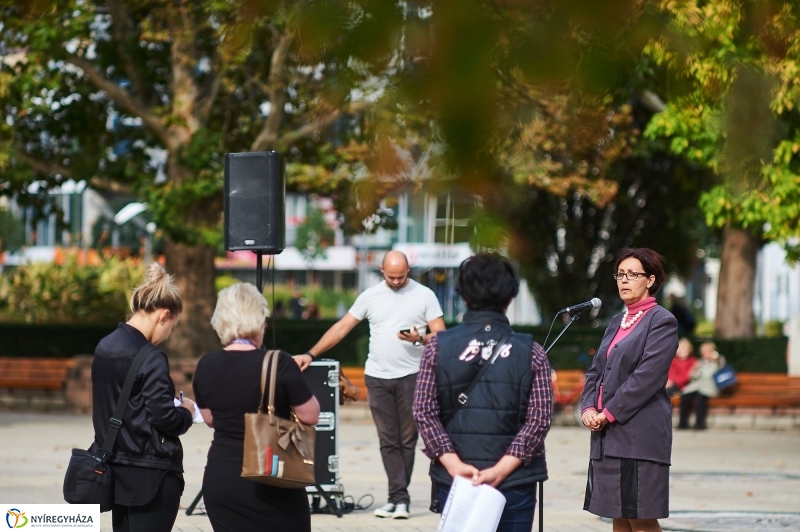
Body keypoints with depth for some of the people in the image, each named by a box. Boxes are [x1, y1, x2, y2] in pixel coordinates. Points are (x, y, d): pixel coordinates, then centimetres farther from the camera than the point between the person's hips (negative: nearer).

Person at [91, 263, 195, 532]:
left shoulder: (104, 348, 7)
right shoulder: (151, 358, -18)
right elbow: (164, 417, -20)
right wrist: (186, 412, 2)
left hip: (116, 469, 8)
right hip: (152, 474, -8)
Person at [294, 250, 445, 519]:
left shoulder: (424, 295, 0)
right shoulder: (370, 296, 7)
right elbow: (341, 328, 8)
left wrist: (419, 339, -23)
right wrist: (311, 354, 1)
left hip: (410, 376, -2)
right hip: (377, 377, 2)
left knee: (406, 440, 1)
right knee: (388, 441, 0)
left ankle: (398, 498, 5)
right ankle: (399, 497, -1)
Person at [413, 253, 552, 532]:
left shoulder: (438, 346, 2)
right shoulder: (530, 352, 0)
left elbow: (424, 412, -4)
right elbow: (539, 419, -7)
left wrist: (455, 465, -8)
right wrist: (500, 470, -11)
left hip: (454, 480, 1)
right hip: (515, 482, -1)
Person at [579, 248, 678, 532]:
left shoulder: (662, 321, -5)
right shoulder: (617, 322, 19)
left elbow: (647, 377, -14)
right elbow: (596, 371, 18)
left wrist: (609, 413, -14)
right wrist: (589, 407, 0)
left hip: (639, 432, -8)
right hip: (608, 434, 8)